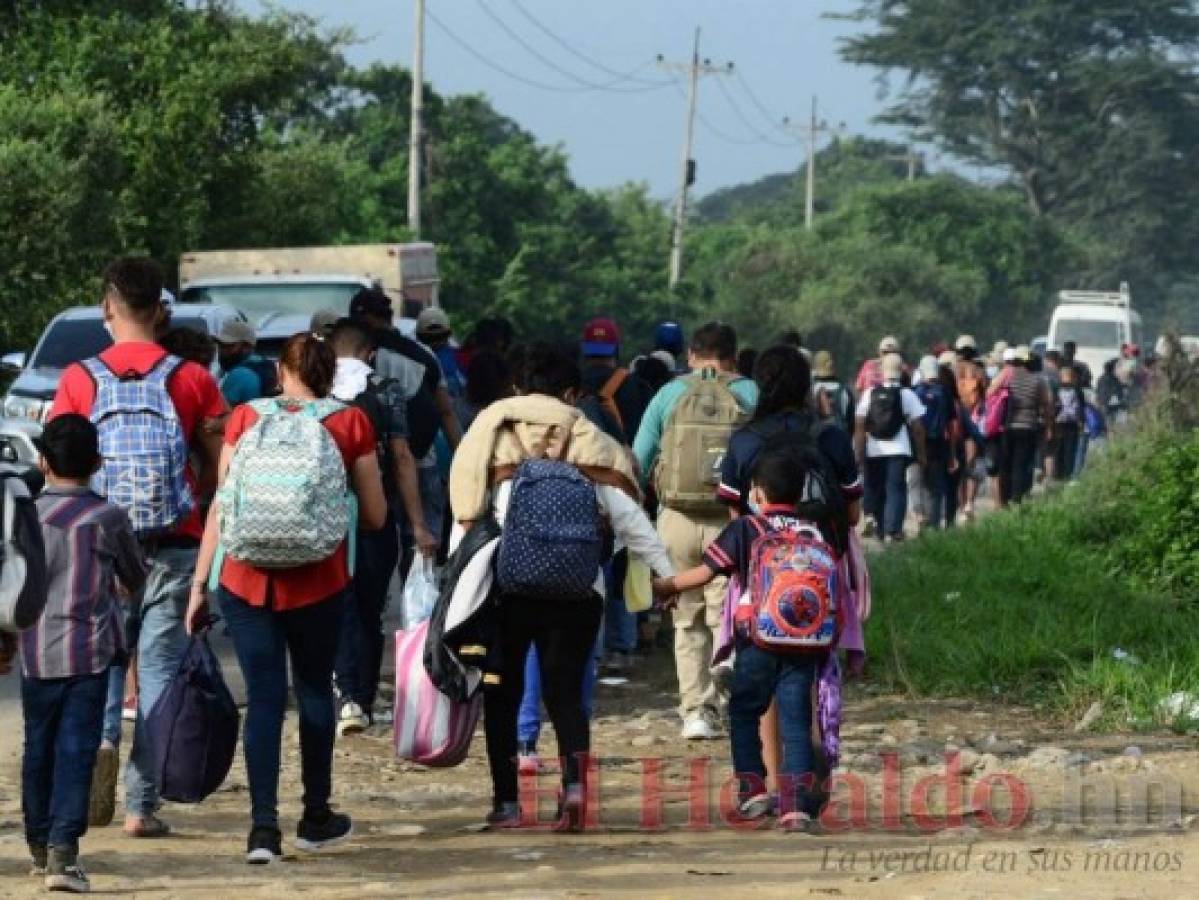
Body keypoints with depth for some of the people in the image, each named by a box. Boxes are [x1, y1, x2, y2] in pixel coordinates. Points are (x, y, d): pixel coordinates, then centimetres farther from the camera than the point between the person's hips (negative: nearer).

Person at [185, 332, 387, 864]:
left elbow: (220, 507, 0)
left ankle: (263, 826, -8)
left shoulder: (246, 418, 3)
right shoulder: (351, 423, 1)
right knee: (314, 690, 16)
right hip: (318, 580, 0)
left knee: (263, 698, 2)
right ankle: (315, 818, 27)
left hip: (246, 578, 0)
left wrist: (200, 583, 4)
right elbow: (375, 516, 3)